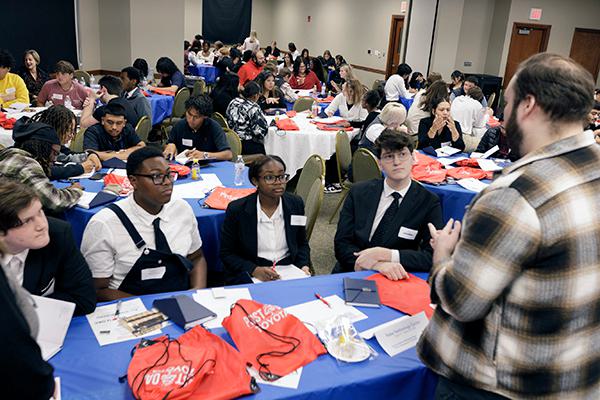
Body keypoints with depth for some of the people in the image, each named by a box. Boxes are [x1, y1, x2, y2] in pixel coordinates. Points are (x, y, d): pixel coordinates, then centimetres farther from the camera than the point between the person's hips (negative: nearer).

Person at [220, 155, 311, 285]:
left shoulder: (296, 204, 3)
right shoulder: (237, 209, -7)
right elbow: (227, 253, -1)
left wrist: (304, 266, -3)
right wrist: (255, 270, -16)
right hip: (249, 275, -3)